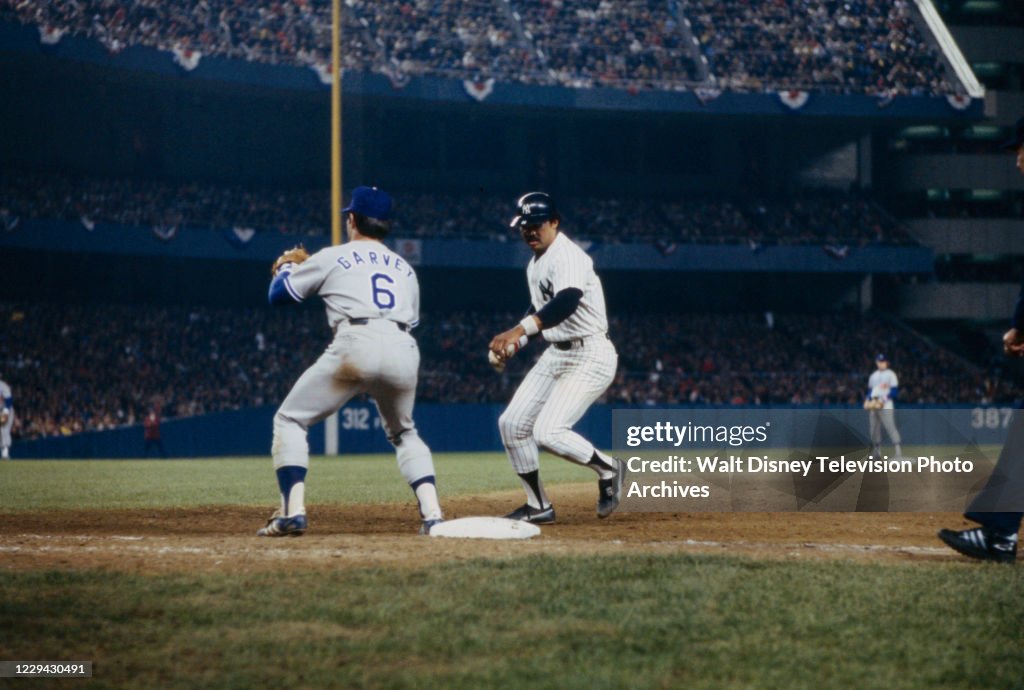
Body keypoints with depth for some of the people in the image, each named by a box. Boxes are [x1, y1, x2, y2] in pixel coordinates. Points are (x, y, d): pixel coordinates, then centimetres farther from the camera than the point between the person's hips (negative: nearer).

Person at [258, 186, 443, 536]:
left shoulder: (333, 257, 17)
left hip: (356, 346, -4)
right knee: (404, 433, 28)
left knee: (290, 420, 9)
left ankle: (293, 511, -9)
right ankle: (432, 513, 8)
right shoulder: (405, 268, 28)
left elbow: (278, 294, 22)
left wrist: (288, 267, 45)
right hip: (405, 351, 4)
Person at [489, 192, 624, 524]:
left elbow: (567, 301, -39)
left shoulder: (568, 257, -19)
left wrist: (519, 330, -51)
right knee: (511, 424, 5)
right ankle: (538, 506, 17)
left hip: (590, 357, -10)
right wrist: (512, 344, 9)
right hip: (555, 355, 10)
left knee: (548, 432, -21)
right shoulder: (535, 265, 12)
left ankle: (608, 469, 3)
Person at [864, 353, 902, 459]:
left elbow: (894, 390, -7)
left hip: (886, 405, -7)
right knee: (874, 428, 5)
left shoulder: (890, 374, 0)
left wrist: (883, 400, -17)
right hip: (873, 406, 7)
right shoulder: (873, 376, 19)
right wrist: (867, 401, 6)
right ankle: (876, 451, 10)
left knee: (890, 426, -17)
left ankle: (898, 449, -22)